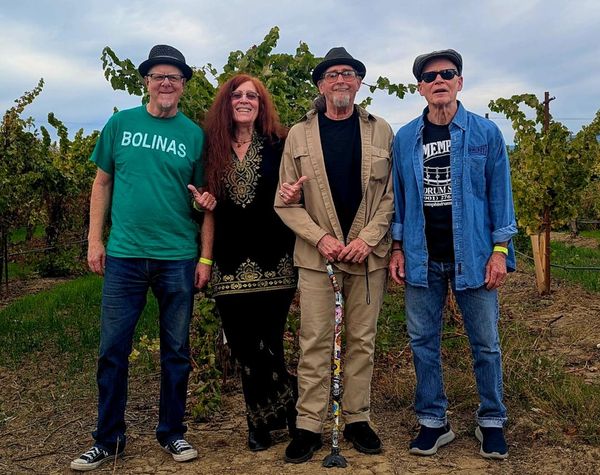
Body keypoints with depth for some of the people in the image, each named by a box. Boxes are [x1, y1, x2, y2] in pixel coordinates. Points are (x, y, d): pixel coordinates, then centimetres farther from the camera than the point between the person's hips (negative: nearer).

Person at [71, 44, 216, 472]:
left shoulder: (195, 135, 4)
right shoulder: (120, 124, 5)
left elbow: (204, 196, 8)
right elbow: (102, 183, 10)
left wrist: (205, 257, -3)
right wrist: (95, 239, 3)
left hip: (178, 258, 0)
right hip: (124, 255, 0)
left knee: (176, 351, 8)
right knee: (113, 349, 4)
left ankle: (173, 433, 24)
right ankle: (109, 439, 19)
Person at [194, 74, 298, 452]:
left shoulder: (279, 145, 2)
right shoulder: (213, 150, 9)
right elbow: (211, 208, 12)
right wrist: (205, 258, 4)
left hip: (273, 263, -2)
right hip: (230, 266, 3)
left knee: (266, 346, -3)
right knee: (244, 348, 7)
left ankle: (264, 421, 21)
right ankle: (263, 420, 26)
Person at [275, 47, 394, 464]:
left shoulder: (381, 132, 7)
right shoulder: (299, 135, 6)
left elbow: (392, 194, 3)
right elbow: (286, 202, 3)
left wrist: (367, 239, -10)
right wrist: (321, 238, -10)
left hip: (369, 253, 1)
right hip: (317, 254, -1)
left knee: (363, 340, 8)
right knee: (315, 343, 1)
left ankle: (357, 419, 21)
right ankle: (309, 426, 10)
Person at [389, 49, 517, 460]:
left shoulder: (486, 133, 0)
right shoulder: (405, 139, 5)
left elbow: (499, 193, 0)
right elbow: (398, 197, 9)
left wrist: (500, 250, -6)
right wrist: (397, 248, 3)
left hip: (473, 256, -2)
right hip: (422, 259, 2)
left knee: (485, 343, 6)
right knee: (423, 342, 8)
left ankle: (492, 422, 24)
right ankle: (433, 422, 23)